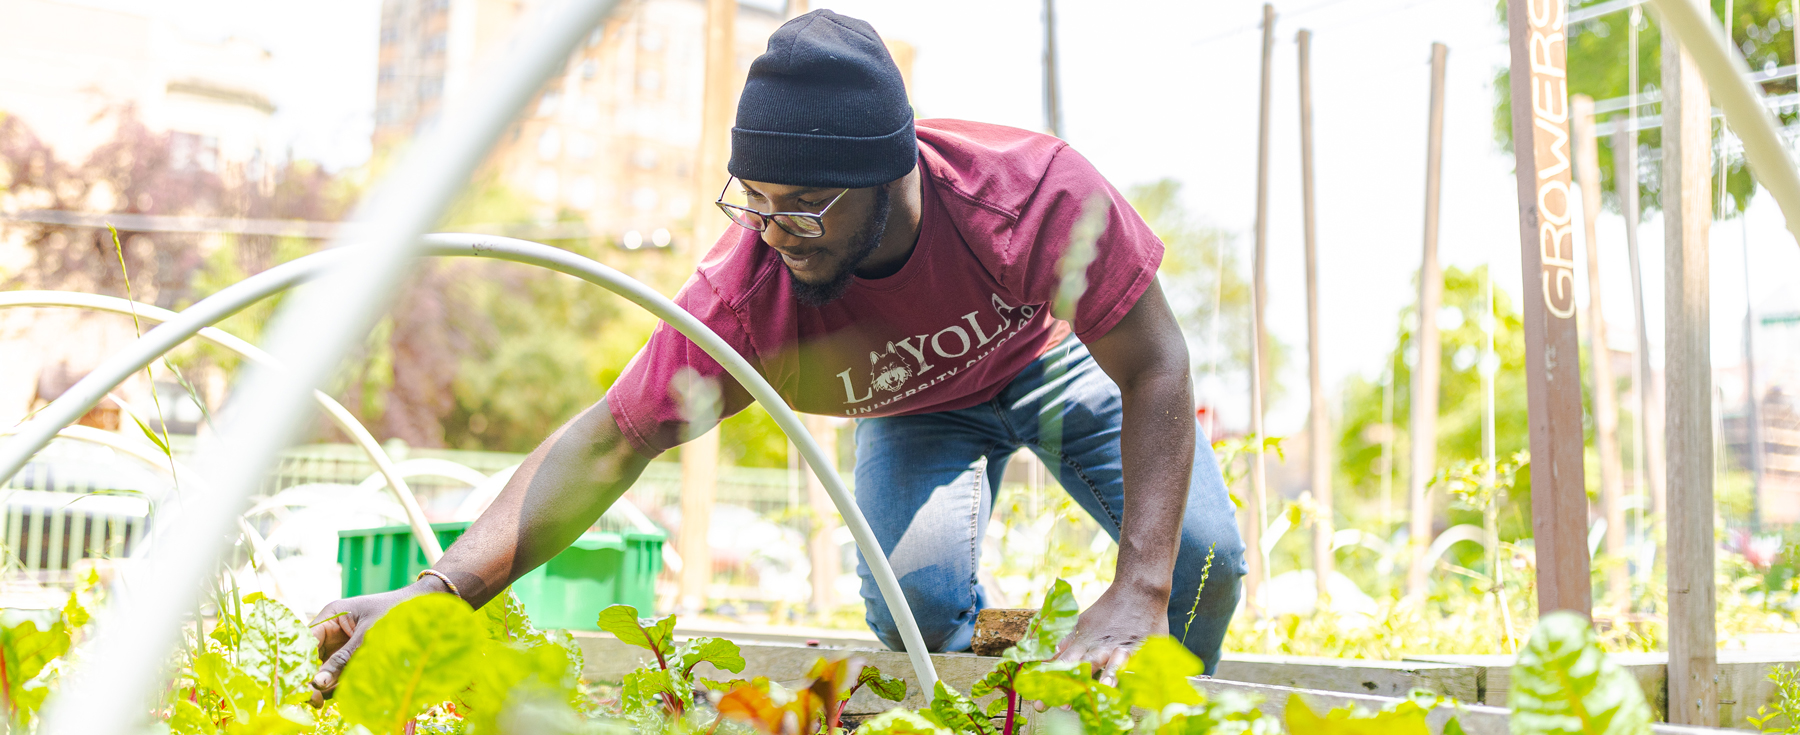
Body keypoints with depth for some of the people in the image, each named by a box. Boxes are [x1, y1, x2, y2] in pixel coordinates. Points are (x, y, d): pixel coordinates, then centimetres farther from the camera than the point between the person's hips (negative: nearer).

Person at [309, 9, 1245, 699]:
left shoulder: (1035, 188, -41)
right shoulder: (745, 291, -36)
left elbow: (1154, 370, -33)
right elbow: (608, 443, -33)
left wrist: (1138, 590, -42)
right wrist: (437, 593, -45)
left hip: (1055, 357, 0)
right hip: (914, 409, 0)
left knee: (1202, 552, -16)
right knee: (915, 600, -26)